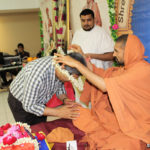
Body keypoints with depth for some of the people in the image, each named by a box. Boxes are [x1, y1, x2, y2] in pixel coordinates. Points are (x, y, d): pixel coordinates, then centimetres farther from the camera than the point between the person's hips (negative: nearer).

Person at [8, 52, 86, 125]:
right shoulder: (37, 74, -41)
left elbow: (59, 87, 0)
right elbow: (29, 106, -31)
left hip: (39, 101, 6)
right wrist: (58, 112, -33)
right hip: (20, 103, -5)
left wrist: (65, 99, -21)